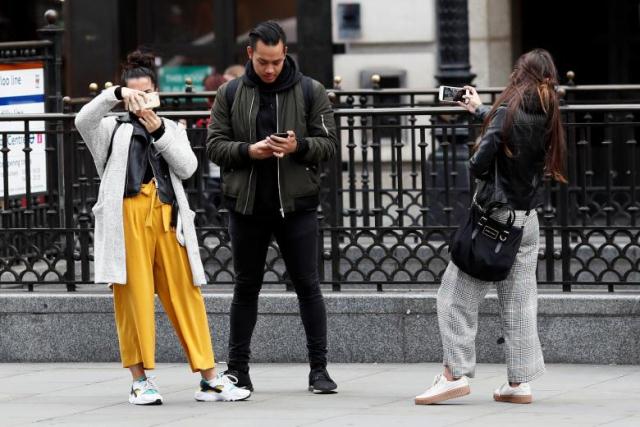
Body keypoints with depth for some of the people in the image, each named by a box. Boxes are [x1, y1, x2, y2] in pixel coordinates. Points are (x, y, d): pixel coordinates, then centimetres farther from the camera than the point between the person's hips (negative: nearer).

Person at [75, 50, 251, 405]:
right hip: (127, 216, -2)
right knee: (134, 297, -4)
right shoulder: (113, 129, 15)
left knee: (185, 295, 0)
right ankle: (140, 381, 1)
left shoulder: (172, 130, 22)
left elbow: (187, 167, 6)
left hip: (167, 216, 2)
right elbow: (83, 120, -7)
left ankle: (209, 378, 0)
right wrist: (117, 95, -18)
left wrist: (159, 131, -5)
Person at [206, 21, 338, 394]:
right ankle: (238, 368, 17)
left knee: (308, 286, 0)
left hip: (297, 205, -1)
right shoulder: (230, 94, 5)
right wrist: (248, 151, -16)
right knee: (247, 286, 10)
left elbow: (329, 144, -1)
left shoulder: (310, 92, 1)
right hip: (247, 205, 1)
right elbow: (215, 145, 2)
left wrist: (299, 147, -20)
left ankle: (319, 368, 5)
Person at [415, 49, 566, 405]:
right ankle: (519, 382, 7)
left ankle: (456, 373, -6)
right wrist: (480, 110, 37)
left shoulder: (508, 110, -14)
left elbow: (480, 163, -17)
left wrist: (479, 171, 6)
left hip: (494, 213, -6)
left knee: (458, 295, -1)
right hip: (528, 218, 6)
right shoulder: (546, 116, 5)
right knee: (520, 301, 8)